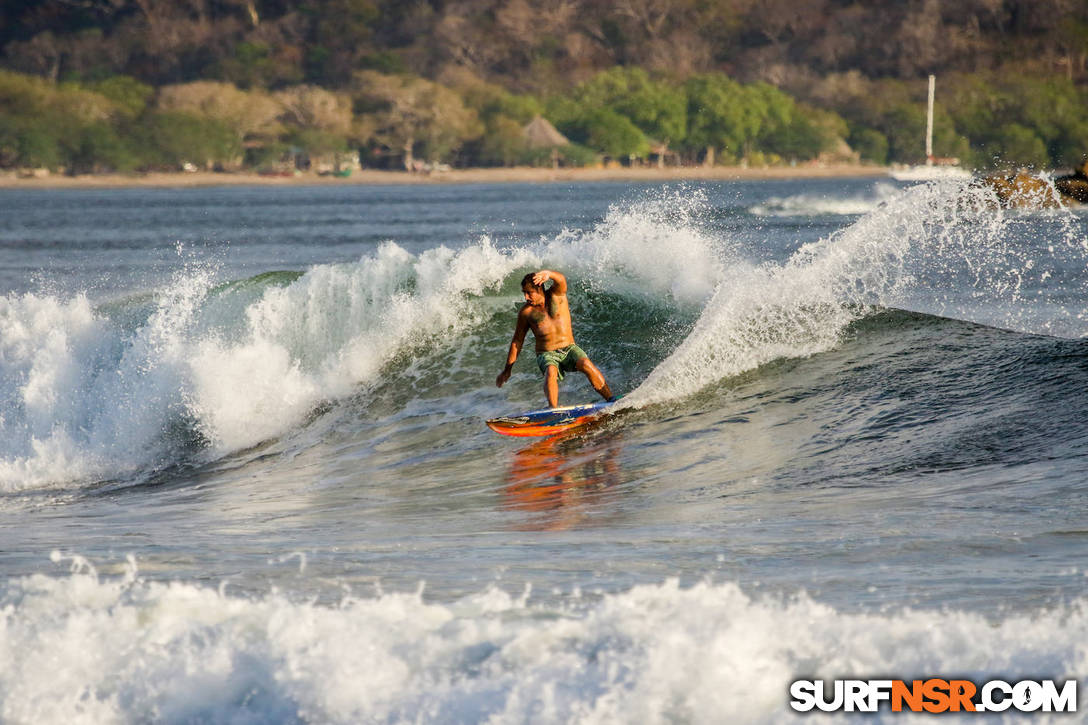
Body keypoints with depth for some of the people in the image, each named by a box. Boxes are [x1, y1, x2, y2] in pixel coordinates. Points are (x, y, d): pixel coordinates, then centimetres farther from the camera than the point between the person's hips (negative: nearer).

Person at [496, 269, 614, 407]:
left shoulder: (556, 295, 0)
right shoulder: (525, 312, 3)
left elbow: (561, 280, -24)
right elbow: (517, 341, 11)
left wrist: (549, 274, -49)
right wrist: (507, 370, 14)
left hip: (569, 348, 1)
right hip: (546, 354, -1)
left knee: (586, 365, -30)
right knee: (551, 371, -35)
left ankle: (610, 398, -25)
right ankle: (553, 408, -51)